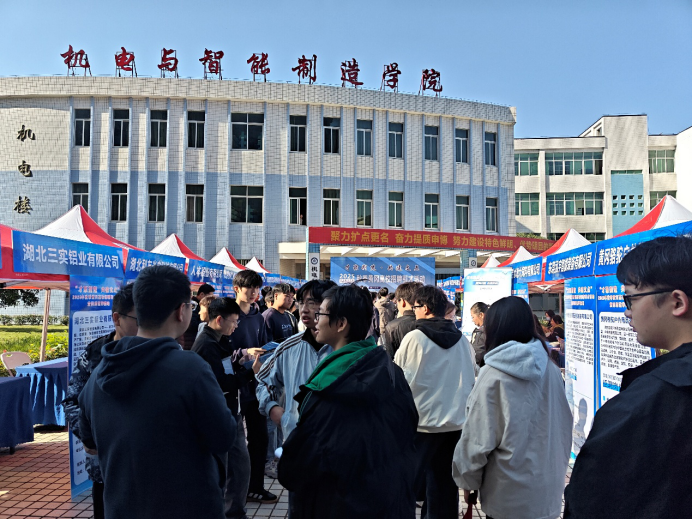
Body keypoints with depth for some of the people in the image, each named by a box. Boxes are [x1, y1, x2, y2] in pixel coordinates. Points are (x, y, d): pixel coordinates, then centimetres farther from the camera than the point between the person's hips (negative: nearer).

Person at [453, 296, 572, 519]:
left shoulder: (493, 375, -18)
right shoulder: (550, 369, -3)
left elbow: (477, 436, -16)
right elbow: (564, 424, 6)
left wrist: (467, 480, -1)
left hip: (509, 494, -5)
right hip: (548, 487, 5)